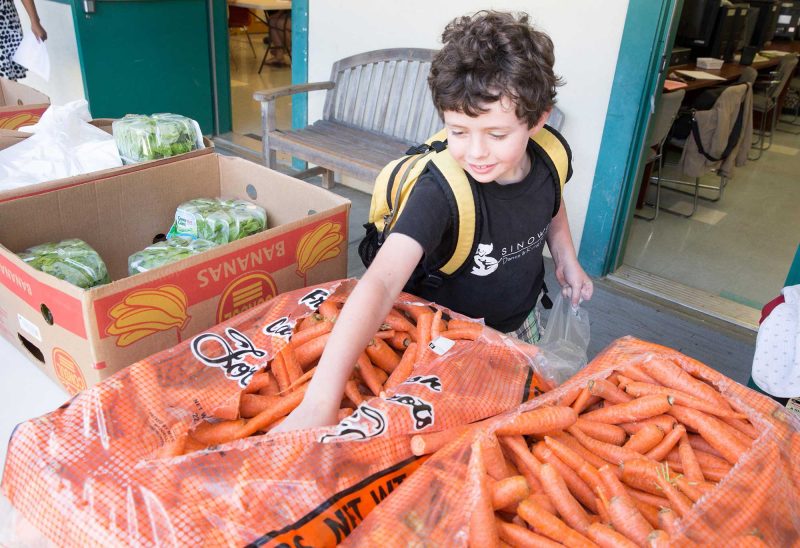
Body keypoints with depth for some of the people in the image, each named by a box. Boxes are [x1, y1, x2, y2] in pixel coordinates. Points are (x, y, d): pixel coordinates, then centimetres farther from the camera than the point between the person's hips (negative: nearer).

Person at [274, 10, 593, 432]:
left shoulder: (546, 159, -18)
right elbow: (381, 281, -50)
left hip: (521, 324, 5)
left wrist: (567, 259, -1)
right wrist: (320, 400, -59)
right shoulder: (439, 192, -36)